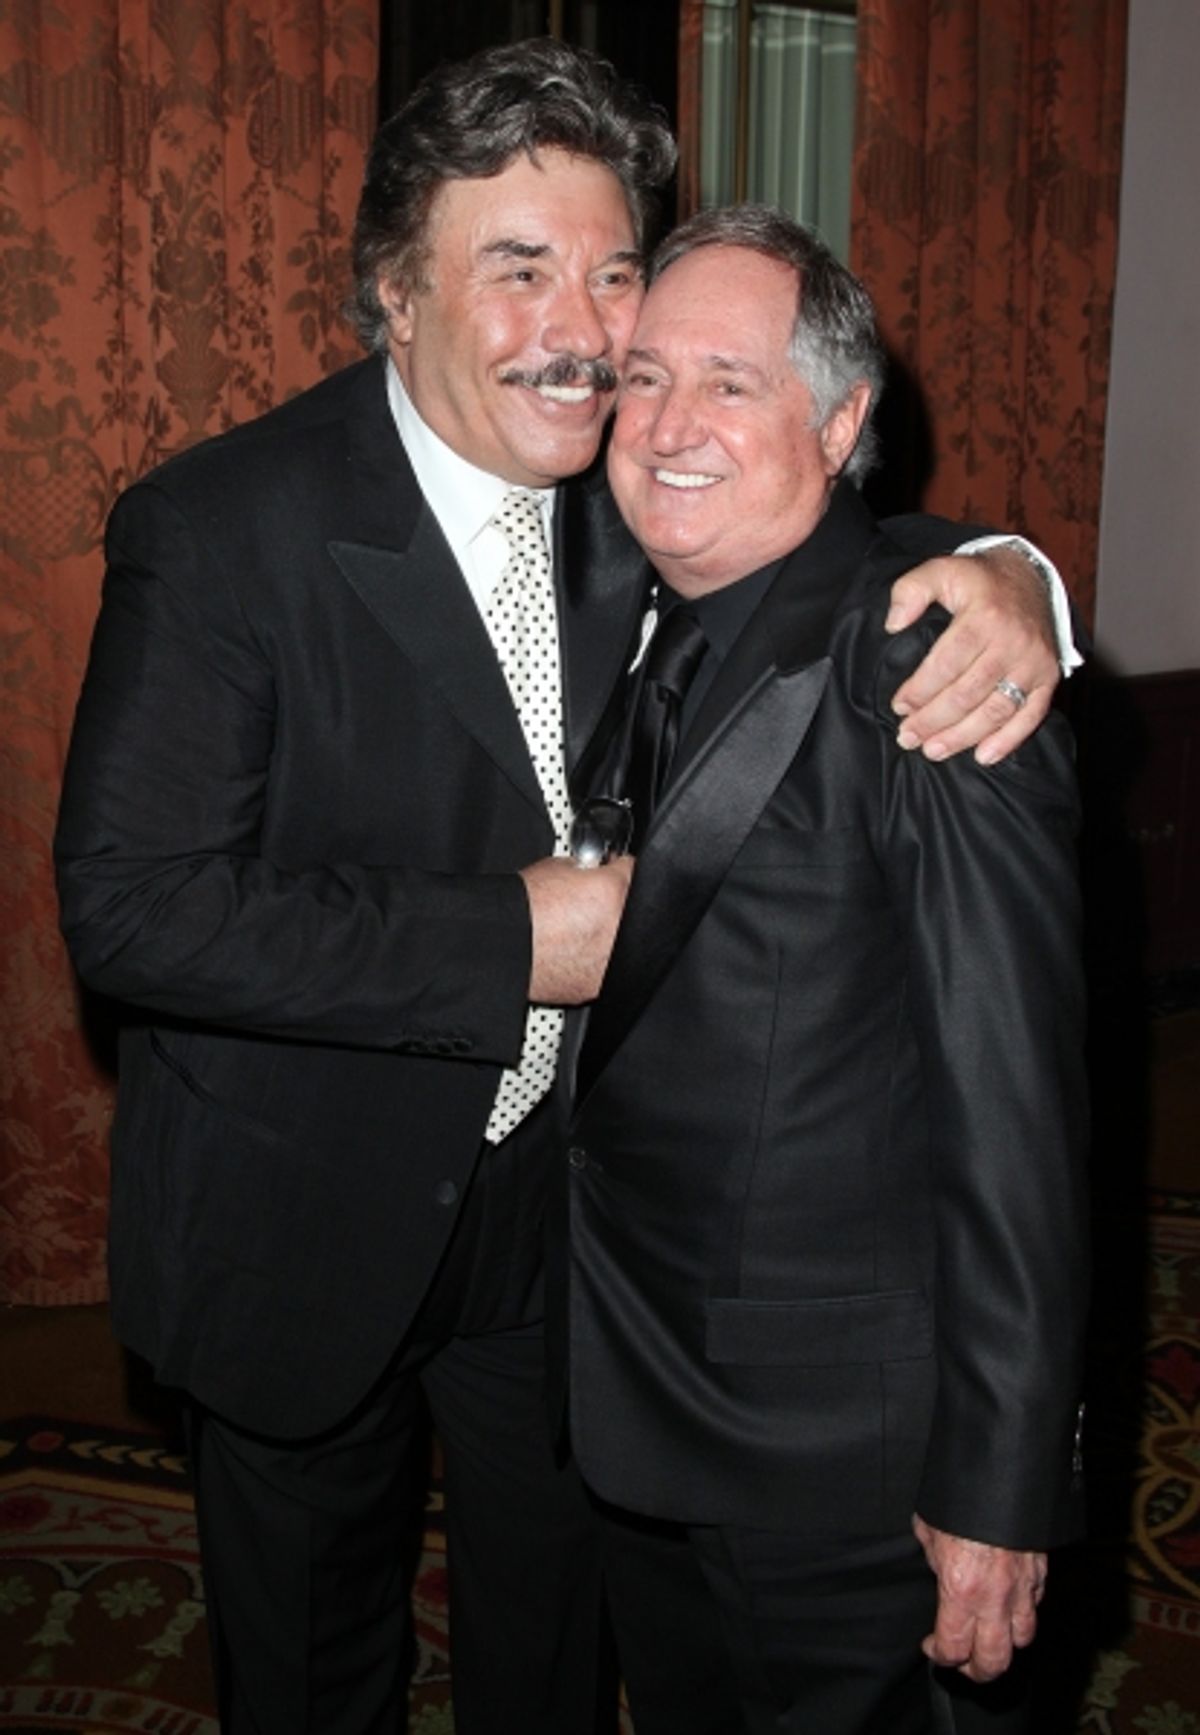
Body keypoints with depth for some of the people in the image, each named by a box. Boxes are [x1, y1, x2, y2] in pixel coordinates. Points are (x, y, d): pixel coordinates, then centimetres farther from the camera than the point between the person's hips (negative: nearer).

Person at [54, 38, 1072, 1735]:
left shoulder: (639, 499, -7)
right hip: (309, 1224, -4)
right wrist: (513, 944, -29)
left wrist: (994, 580, -23)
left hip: (567, 1199, 4)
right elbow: (131, 901, -26)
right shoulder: (221, 530, -22)